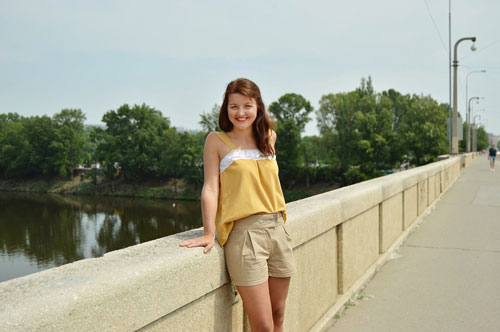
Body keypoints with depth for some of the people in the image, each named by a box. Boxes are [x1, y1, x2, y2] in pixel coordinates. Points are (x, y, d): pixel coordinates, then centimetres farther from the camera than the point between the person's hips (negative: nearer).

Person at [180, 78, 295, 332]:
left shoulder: (269, 138, 14)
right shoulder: (217, 141, 0)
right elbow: (210, 188, -5)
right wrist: (209, 233, -10)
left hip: (277, 230, 5)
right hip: (243, 234, -5)